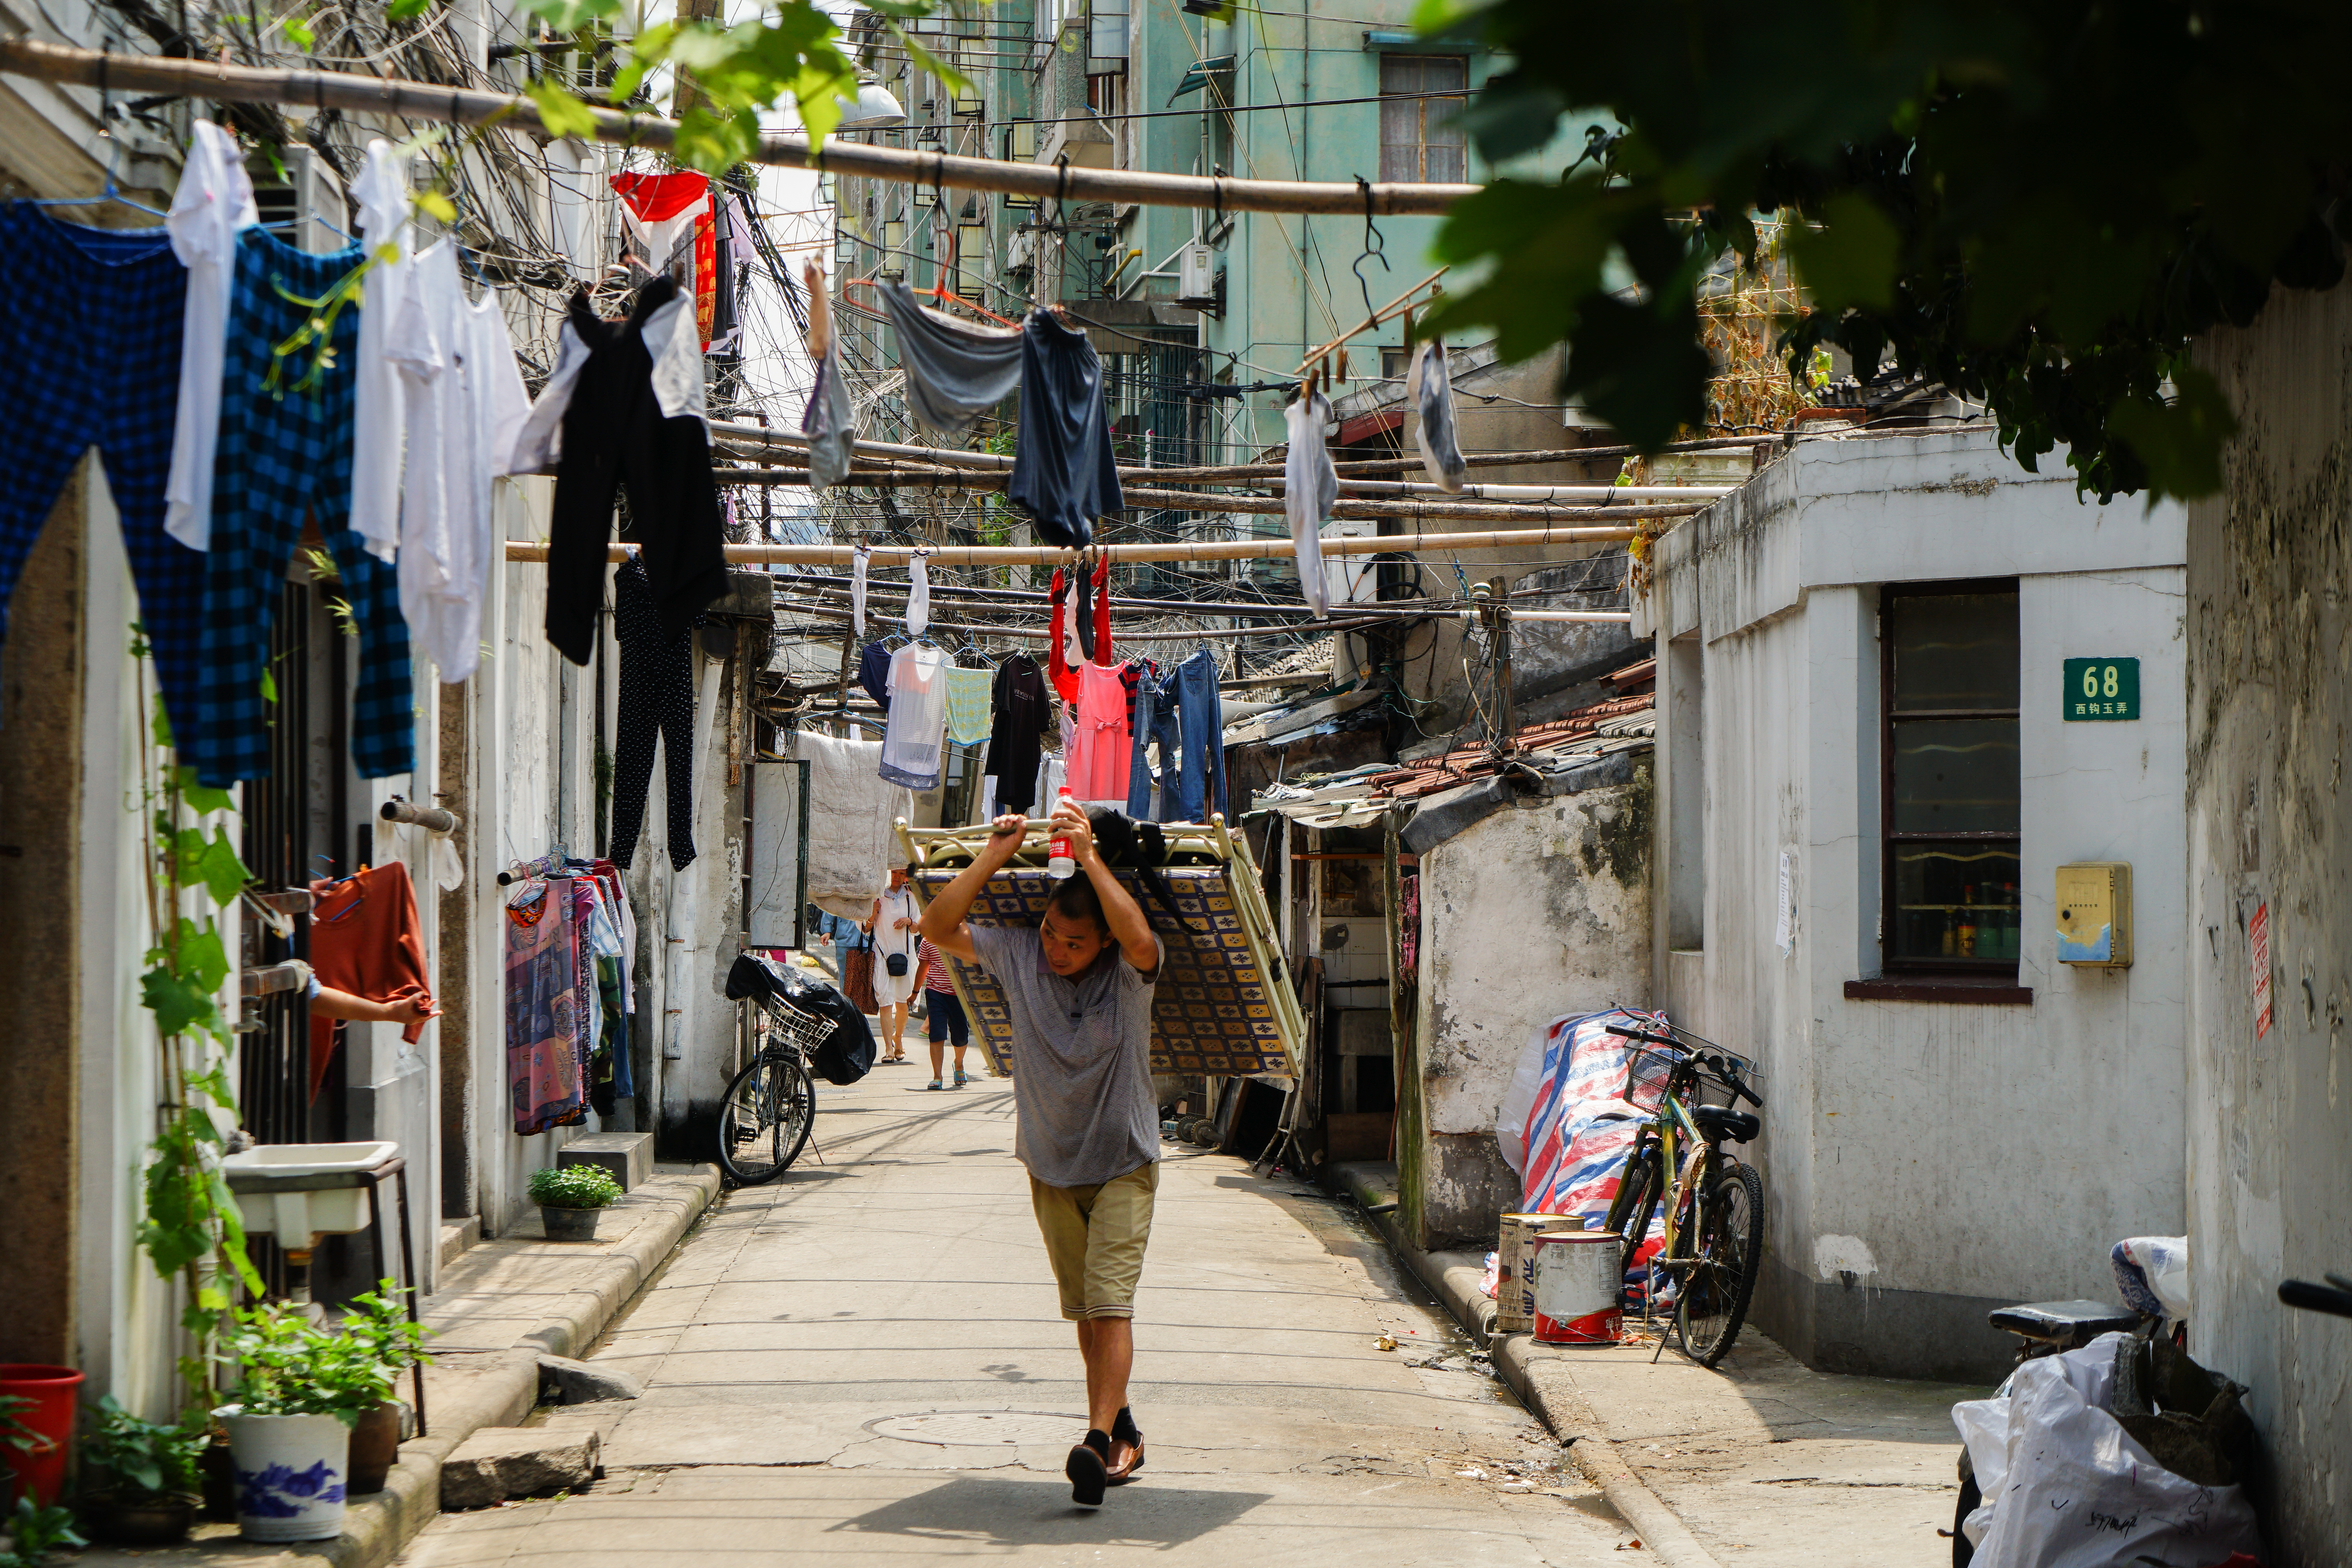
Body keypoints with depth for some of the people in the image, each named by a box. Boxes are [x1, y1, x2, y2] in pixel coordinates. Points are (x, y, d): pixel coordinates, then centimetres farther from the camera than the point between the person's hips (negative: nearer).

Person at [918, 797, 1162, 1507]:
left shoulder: (1129, 971, -17)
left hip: (1123, 1162, -4)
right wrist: (996, 854, -22)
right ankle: (1120, 1430, 25)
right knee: (1084, 1310, 12)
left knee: (1109, 1302, -14)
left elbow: (1140, 939, -40)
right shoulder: (1019, 954, -7)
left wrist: (1090, 856, -42)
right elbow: (938, 927, -14)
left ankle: (1099, 1442, -19)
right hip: (1051, 1163, 4)